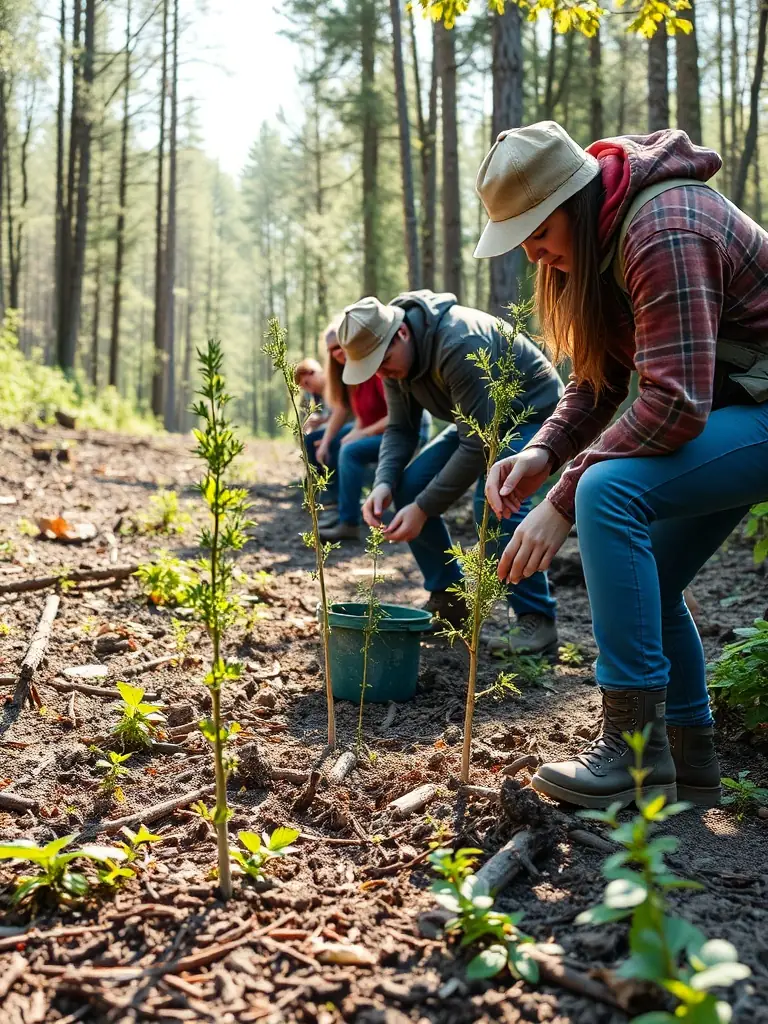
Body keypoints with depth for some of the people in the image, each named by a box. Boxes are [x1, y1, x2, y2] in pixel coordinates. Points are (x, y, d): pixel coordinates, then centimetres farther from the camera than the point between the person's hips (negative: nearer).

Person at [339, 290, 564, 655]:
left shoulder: (460, 344, -36)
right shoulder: (393, 353, -10)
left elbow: (478, 445, -36)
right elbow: (400, 428, -4)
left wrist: (424, 508, -34)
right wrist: (384, 483, -23)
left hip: (533, 410, -8)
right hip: (481, 418, 8)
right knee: (408, 486, -6)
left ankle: (537, 617, -14)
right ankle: (449, 600, 6)